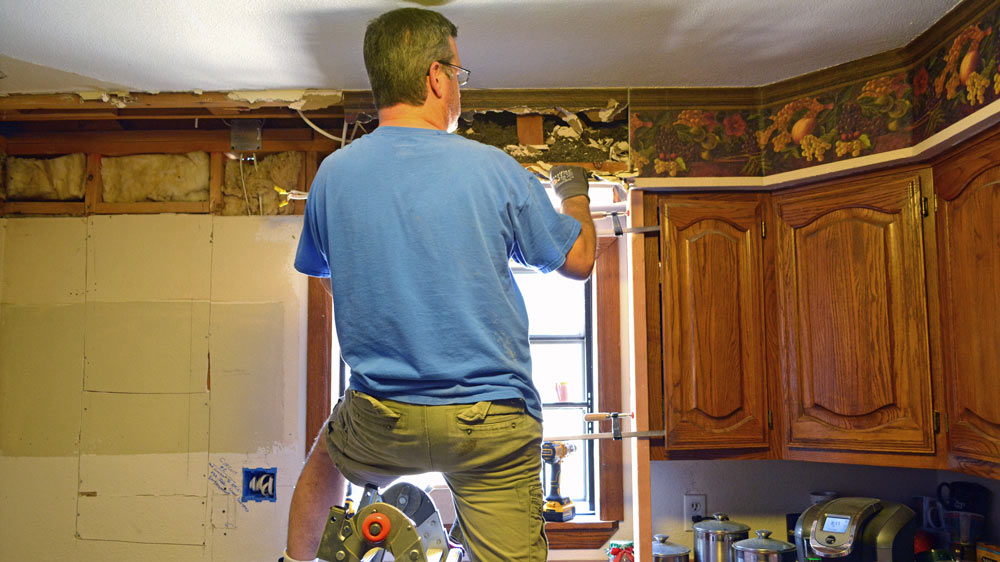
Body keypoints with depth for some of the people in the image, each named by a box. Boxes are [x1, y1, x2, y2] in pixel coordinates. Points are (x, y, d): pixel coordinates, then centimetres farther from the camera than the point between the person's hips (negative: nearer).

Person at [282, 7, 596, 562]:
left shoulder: (332, 173, -5)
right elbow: (578, 260, 2)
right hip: (493, 428, -3)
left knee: (328, 450, 34)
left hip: (380, 419, 4)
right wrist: (574, 191, 22)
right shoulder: (491, 169, -12)